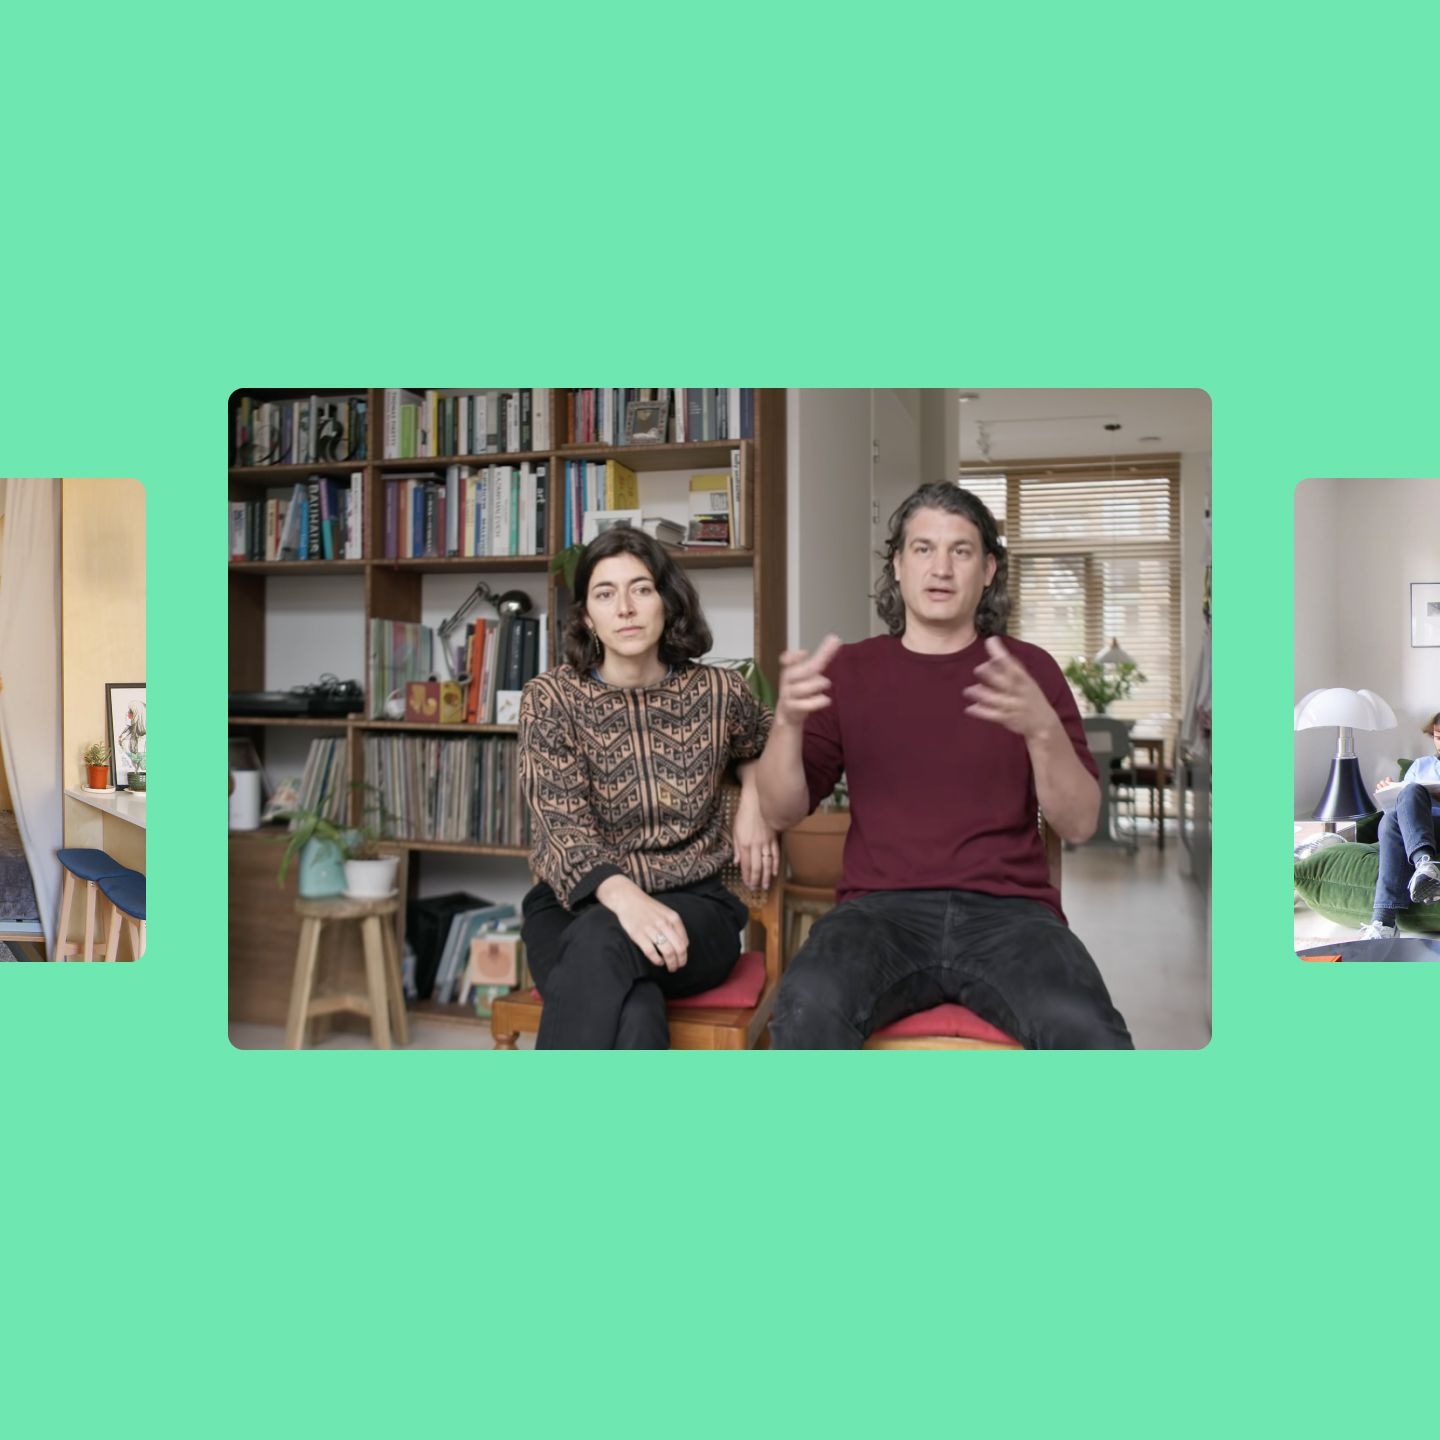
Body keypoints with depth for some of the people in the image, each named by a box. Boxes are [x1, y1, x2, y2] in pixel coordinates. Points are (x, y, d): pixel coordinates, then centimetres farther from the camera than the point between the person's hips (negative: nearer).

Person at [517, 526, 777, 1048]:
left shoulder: (718, 691, 2)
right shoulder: (550, 697, -4)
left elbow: (763, 745, 28)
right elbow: (563, 829, -15)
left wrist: (754, 803, 6)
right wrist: (623, 894, -36)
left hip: (690, 907, 1)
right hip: (574, 906, 0)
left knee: (600, 943, -36)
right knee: (632, 1021, -35)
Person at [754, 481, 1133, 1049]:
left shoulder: (1028, 669, 10)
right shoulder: (851, 670, 11)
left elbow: (1078, 824, 3)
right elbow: (782, 812, 6)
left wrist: (1042, 730, -17)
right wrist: (788, 721, -14)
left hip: (1008, 911, 1)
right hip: (882, 909, 0)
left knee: (1089, 1035, -30)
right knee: (809, 1009, -33)